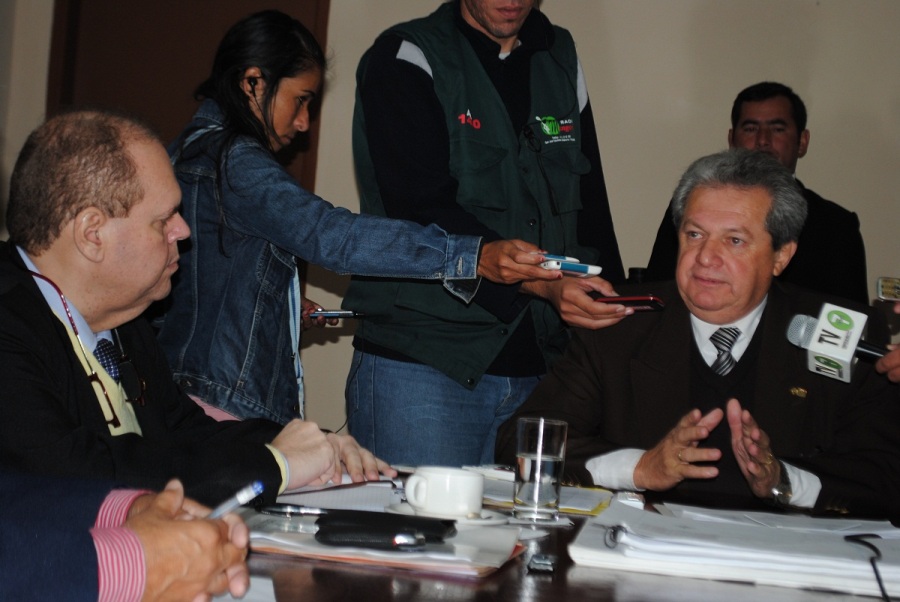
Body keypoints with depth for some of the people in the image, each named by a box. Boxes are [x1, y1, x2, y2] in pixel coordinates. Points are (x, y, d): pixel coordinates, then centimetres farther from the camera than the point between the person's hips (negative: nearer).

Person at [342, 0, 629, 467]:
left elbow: (591, 212, 16)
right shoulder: (405, 60, -2)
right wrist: (540, 283, -26)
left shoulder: (562, 61, 15)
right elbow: (423, 211, -15)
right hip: (421, 365, -5)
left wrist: (612, 316, 1)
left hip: (534, 374, 5)